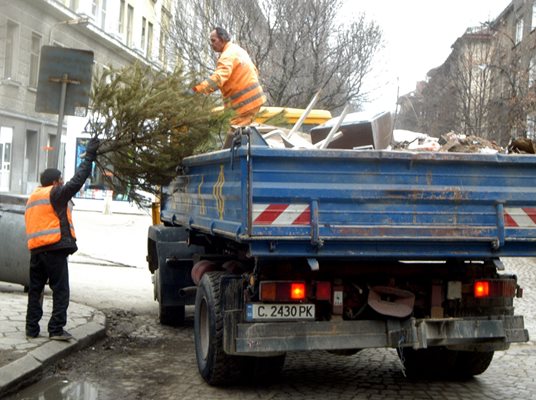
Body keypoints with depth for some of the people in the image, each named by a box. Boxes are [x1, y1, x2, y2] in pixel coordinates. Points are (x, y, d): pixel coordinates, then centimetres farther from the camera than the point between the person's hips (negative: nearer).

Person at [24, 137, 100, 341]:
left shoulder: (32, 198, 22)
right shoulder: (55, 193, -3)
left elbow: (31, 224, 22)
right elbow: (77, 181, -11)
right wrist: (89, 156, -7)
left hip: (35, 249, 8)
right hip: (54, 249, -8)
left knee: (35, 289, 12)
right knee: (60, 290, -4)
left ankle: (32, 328, 13)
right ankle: (56, 329, -9)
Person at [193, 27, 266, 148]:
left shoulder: (228, 55, -17)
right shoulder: (238, 49, 15)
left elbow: (219, 77, -34)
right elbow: (254, 71, 24)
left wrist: (199, 88, -45)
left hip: (246, 101, -10)